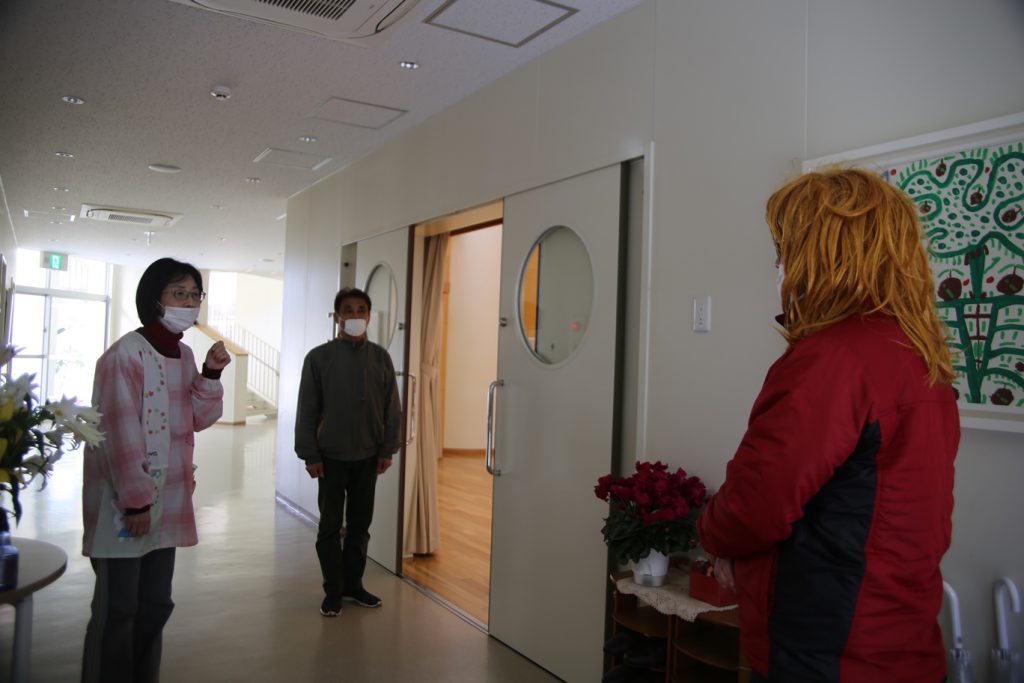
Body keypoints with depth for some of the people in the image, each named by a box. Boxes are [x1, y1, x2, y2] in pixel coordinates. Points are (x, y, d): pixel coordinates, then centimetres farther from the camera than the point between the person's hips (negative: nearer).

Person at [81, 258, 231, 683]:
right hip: (125, 499, -8)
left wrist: (210, 375, -4)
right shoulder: (125, 355, -16)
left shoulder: (184, 355, 9)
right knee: (117, 610, 3)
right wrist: (136, 499, -18)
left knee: (155, 604, 17)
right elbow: (121, 433, -19)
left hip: (168, 495, 8)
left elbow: (198, 419, 10)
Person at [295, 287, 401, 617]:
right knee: (330, 526, 7)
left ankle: (353, 583, 27)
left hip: (368, 457, 2)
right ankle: (333, 590, 20)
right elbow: (307, 410, -4)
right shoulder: (319, 357, -5)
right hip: (331, 456, -2)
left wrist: (387, 449, 1)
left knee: (360, 524, 12)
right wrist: (310, 454, -7)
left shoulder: (380, 357, 1)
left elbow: (391, 407, 4)